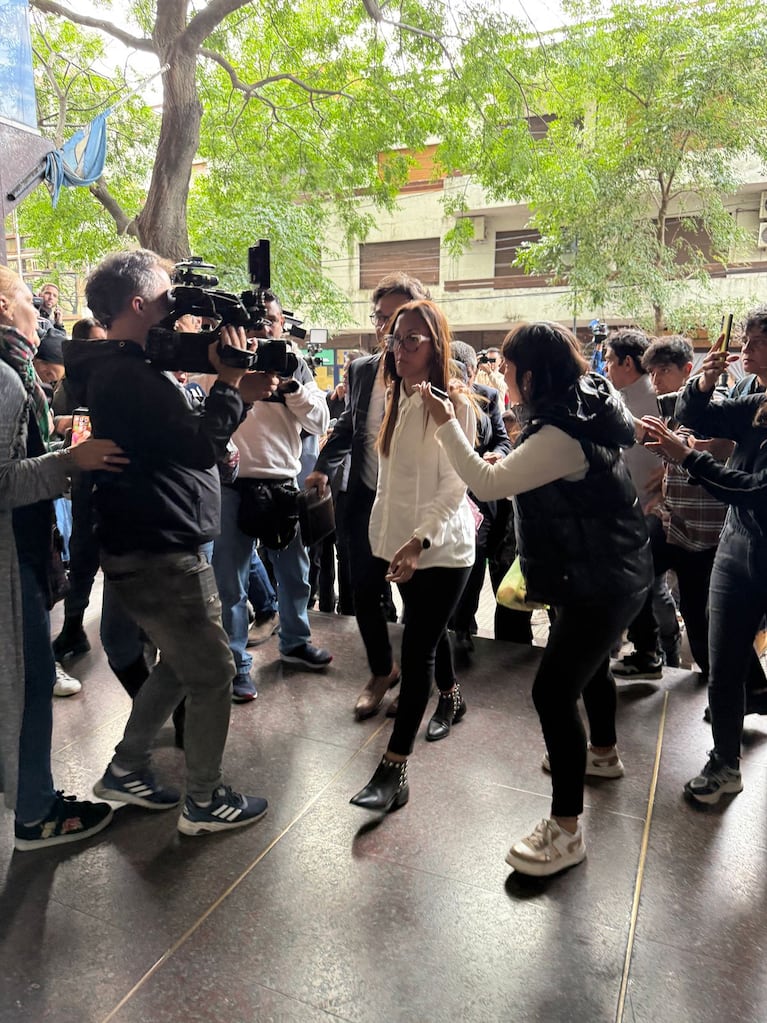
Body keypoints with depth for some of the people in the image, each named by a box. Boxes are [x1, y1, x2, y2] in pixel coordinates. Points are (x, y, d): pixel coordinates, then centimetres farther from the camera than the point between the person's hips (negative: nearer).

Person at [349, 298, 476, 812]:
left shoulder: (455, 405, -14)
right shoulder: (395, 399, 7)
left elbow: (453, 487, -18)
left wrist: (419, 540, -30)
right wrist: (393, 537, 11)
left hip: (443, 546, -7)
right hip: (401, 542, 7)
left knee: (417, 647, -6)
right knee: (430, 632, 23)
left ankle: (394, 770, 2)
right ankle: (452, 698, 49)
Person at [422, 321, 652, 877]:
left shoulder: (561, 436, -27)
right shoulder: (585, 407, 3)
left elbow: (489, 482, -28)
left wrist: (447, 423, -21)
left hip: (602, 581, -11)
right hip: (613, 569, 11)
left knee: (554, 690, -8)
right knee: (590, 661, 28)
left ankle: (566, 829, 3)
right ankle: (604, 752, 53)